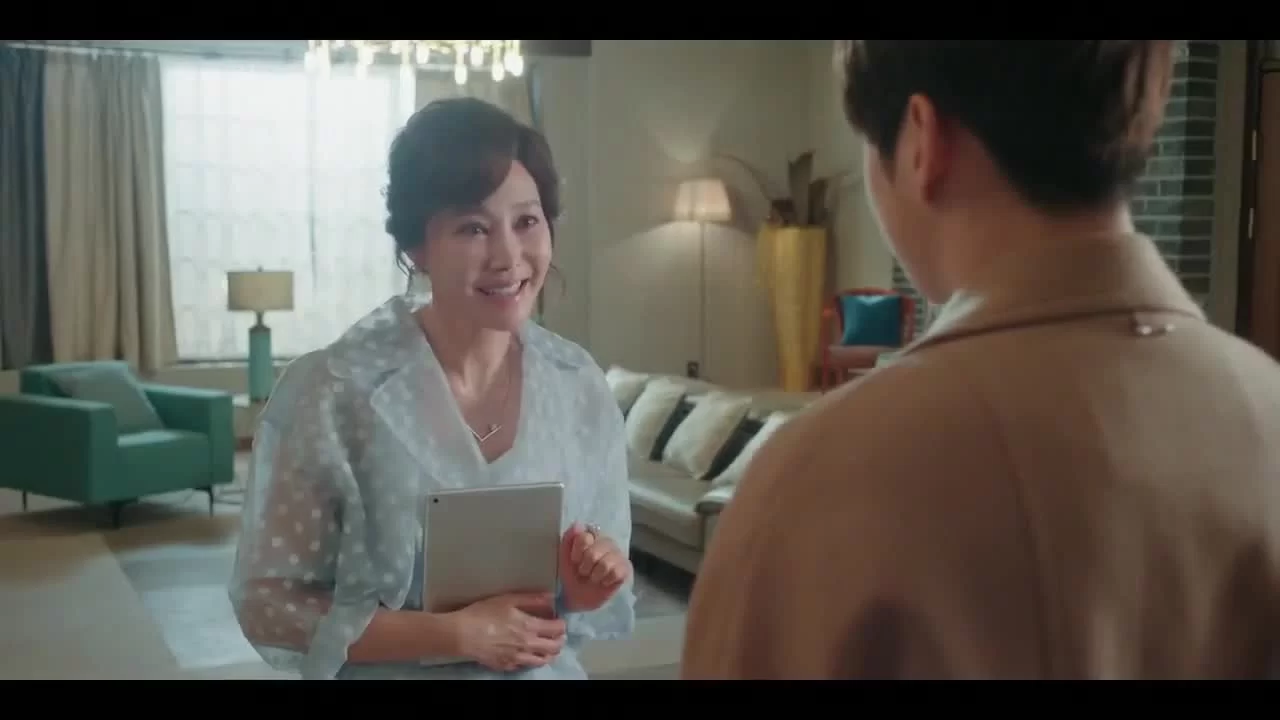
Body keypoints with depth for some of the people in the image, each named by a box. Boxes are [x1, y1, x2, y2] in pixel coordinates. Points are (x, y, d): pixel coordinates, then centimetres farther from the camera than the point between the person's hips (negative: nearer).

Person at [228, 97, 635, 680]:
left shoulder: (582, 385, -8)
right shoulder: (333, 391, -21)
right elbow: (269, 604, -17)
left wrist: (588, 589, -17)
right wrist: (454, 634, -23)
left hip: (550, 671, 4)